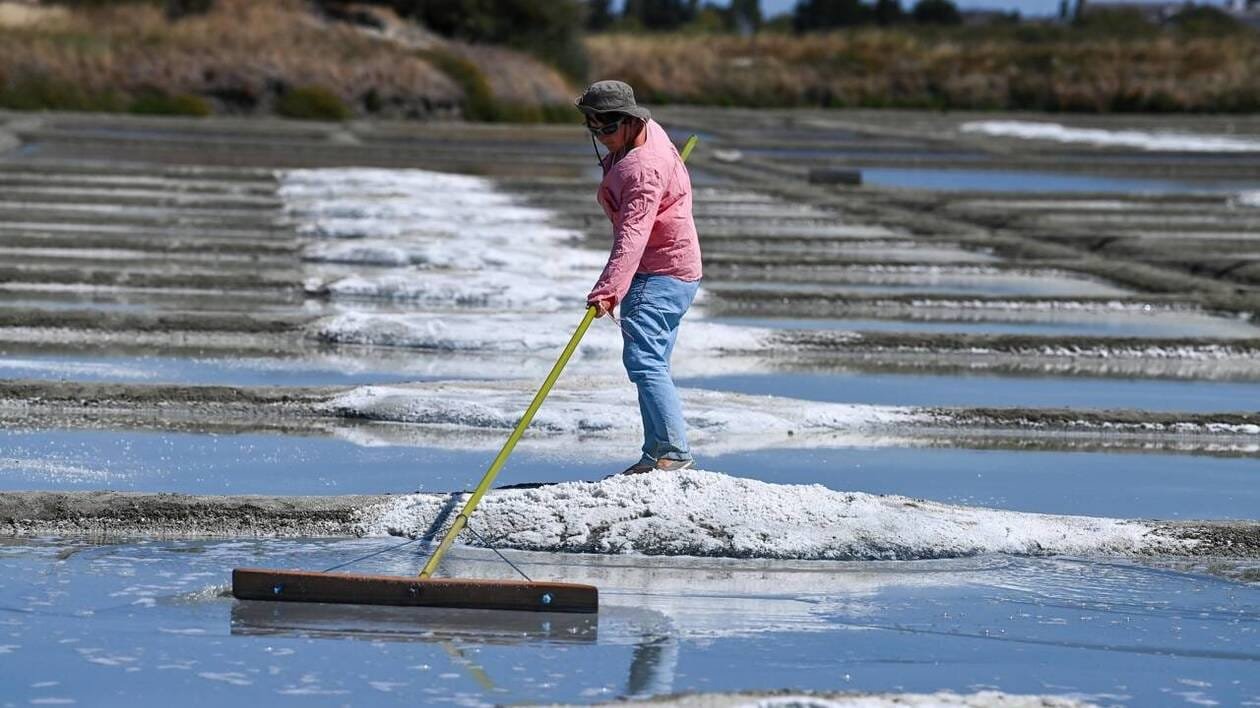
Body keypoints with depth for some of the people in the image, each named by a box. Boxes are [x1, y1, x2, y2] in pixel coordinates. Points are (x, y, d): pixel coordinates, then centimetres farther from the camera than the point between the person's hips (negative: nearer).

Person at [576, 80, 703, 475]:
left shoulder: (642, 168, -25)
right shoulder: (648, 130, 6)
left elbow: (633, 234, -37)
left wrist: (609, 288, -45)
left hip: (660, 274, -11)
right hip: (675, 269, 11)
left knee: (642, 359, -20)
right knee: (651, 364, 14)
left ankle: (674, 451, -23)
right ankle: (657, 454, 18)